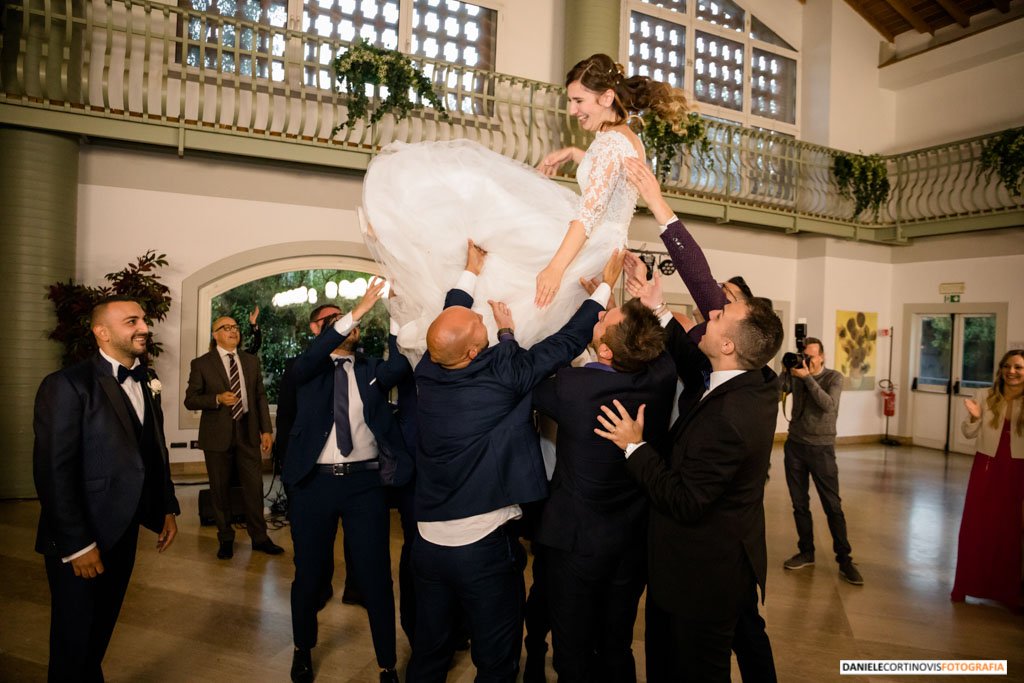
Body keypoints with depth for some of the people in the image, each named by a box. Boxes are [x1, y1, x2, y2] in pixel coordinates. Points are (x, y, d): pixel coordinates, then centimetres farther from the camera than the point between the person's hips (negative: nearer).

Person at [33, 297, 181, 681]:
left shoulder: (145, 384, 6)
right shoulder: (68, 385, -16)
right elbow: (53, 472, -20)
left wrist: (167, 509, 6)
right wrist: (76, 545, -20)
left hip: (123, 533, 6)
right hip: (81, 541, -6)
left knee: (100, 633, 23)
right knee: (75, 643, 12)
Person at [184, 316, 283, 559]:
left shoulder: (252, 361, 9)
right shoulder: (202, 364, -1)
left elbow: (260, 396, 9)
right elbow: (190, 400, -1)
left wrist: (266, 429, 3)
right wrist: (217, 399, -19)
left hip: (248, 431, 2)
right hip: (218, 434, -2)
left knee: (254, 486, 4)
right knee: (220, 489, 8)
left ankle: (259, 537, 17)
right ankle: (225, 539, 24)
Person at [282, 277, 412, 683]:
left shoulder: (372, 370, 9)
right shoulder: (311, 369, 4)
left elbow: (404, 362, -10)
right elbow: (310, 356, -19)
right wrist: (356, 311, -27)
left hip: (365, 482, 1)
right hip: (315, 482, 0)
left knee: (376, 576, 6)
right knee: (309, 574, 16)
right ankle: (303, 649, 42)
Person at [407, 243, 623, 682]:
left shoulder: (428, 373, -6)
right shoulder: (501, 374, -17)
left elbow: (449, 323, 12)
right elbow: (567, 341, -7)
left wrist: (471, 271, 22)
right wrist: (606, 284, 5)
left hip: (428, 542, 5)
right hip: (485, 546, -5)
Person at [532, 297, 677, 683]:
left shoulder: (571, 387, -26)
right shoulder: (661, 377, -14)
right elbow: (665, 347, 8)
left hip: (576, 541, -4)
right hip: (635, 540, 5)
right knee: (617, 650, 23)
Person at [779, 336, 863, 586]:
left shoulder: (834, 377, -4)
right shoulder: (796, 375, 4)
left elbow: (829, 405, -21)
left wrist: (808, 377, -23)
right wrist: (786, 371, -19)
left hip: (821, 448, -3)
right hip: (794, 445, 3)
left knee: (833, 506, -1)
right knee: (799, 503, 8)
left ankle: (844, 559, 7)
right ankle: (806, 552, 19)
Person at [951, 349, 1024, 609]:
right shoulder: (985, 396, -3)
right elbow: (969, 434, 0)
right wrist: (973, 417, -19)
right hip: (986, 467, 1)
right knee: (976, 527, 6)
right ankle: (968, 584, 20)